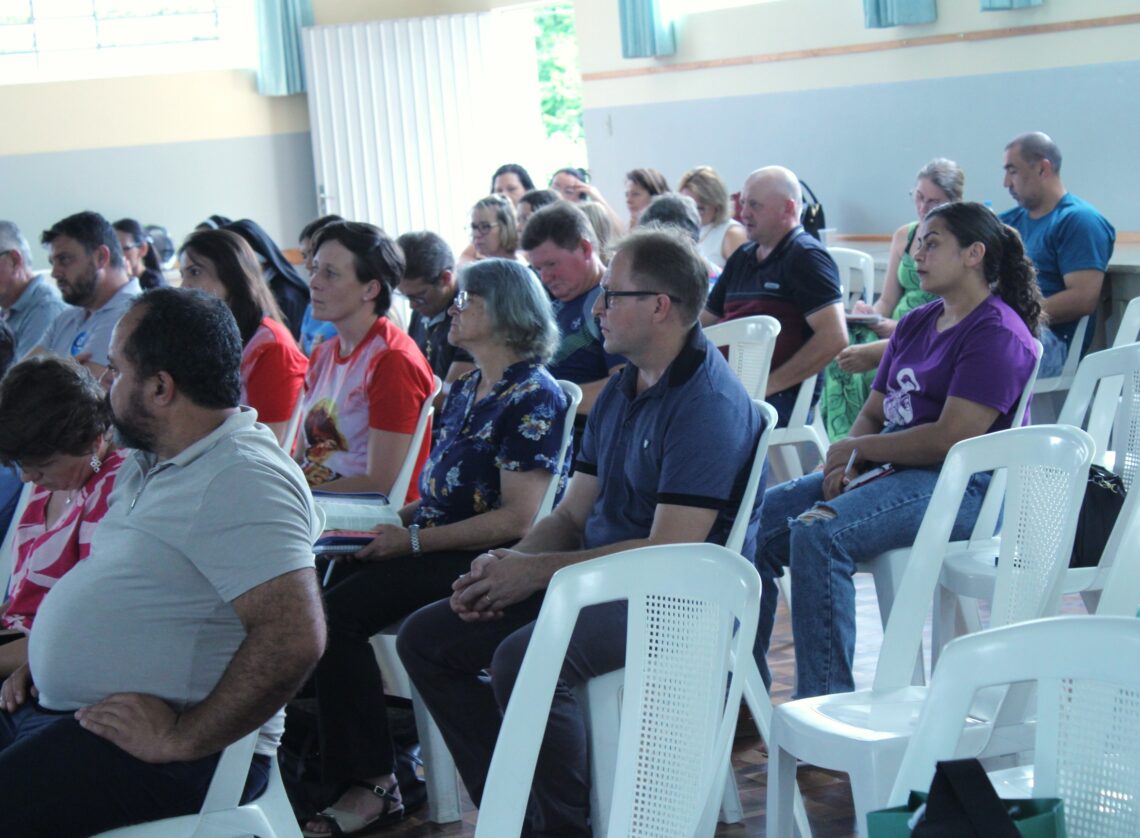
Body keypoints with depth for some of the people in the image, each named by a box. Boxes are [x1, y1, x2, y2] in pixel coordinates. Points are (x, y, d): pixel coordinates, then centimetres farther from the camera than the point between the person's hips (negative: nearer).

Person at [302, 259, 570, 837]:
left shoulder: (532, 398, -9)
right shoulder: (466, 390, 19)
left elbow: (516, 518, -17)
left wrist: (413, 540, -17)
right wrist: (395, 519, 2)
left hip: (483, 561, -8)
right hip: (439, 546, 8)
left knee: (336, 612, -23)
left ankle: (371, 784, -15)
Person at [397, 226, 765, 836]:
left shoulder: (710, 403, -17)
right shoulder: (620, 391, 14)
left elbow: (670, 550, -22)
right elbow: (572, 515, 15)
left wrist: (535, 571, -18)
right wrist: (506, 564, -5)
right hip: (597, 579, 10)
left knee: (522, 659, -34)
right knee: (425, 639, 1)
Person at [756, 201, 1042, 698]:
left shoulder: (998, 335, -10)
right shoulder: (916, 325, 19)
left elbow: (950, 439, -19)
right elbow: (872, 414, 18)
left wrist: (857, 448, -9)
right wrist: (848, 462, -4)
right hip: (892, 470, 9)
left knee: (818, 534, -32)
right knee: (758, 518, -4)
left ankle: (825, 706, -27)